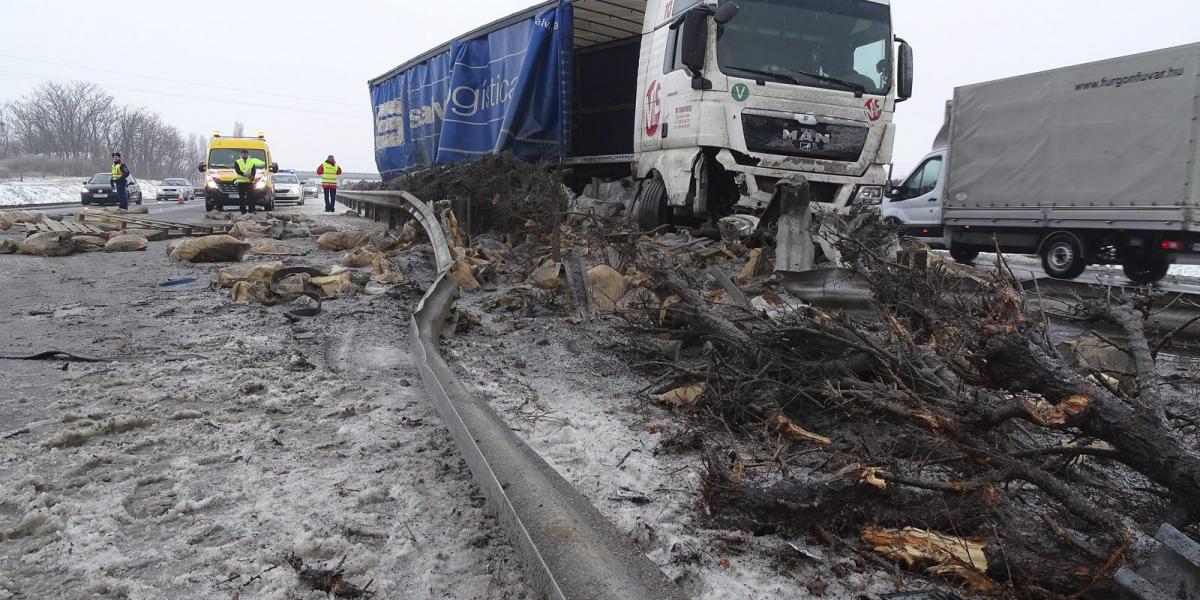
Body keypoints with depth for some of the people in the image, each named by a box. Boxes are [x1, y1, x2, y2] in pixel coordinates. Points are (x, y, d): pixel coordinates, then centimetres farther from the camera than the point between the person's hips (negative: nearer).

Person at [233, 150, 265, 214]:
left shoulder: (252, 161, 14)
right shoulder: (237, 162, 13)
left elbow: (254, 171, 0)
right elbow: (237, 170, -3)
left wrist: (252, 176, -21)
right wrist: (244, 174, -21)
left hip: (250, 182, 0)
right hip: (241, 181, 0)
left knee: (251, 197, -7)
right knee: (242, 197, 0)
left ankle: (252, 210, -7)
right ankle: (243, 211, 4)